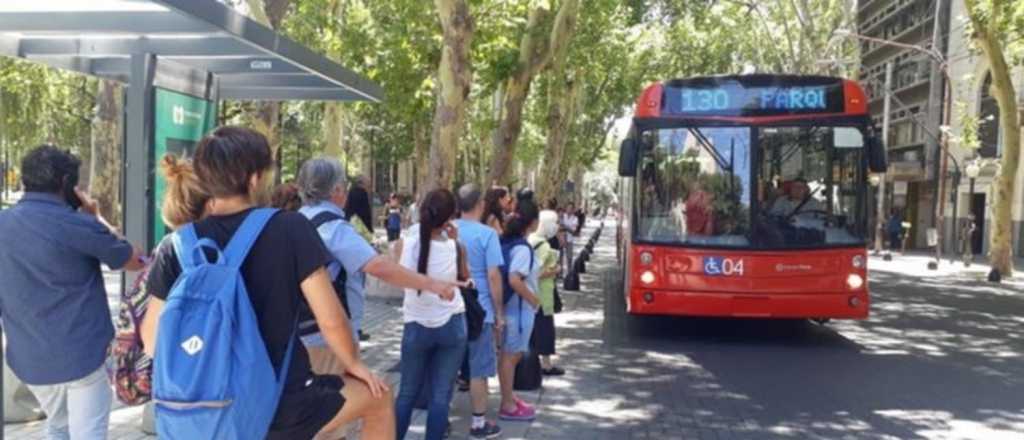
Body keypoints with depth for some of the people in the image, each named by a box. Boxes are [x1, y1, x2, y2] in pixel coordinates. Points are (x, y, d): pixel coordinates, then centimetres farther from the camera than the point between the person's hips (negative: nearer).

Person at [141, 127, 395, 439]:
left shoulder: (176, 248, -6)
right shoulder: (290, 229, -16)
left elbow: (152, 342, 0)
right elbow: (331, 321, -14)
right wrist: (353, 363, 7)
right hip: (283, 409, -3)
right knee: (379, 399, 22)